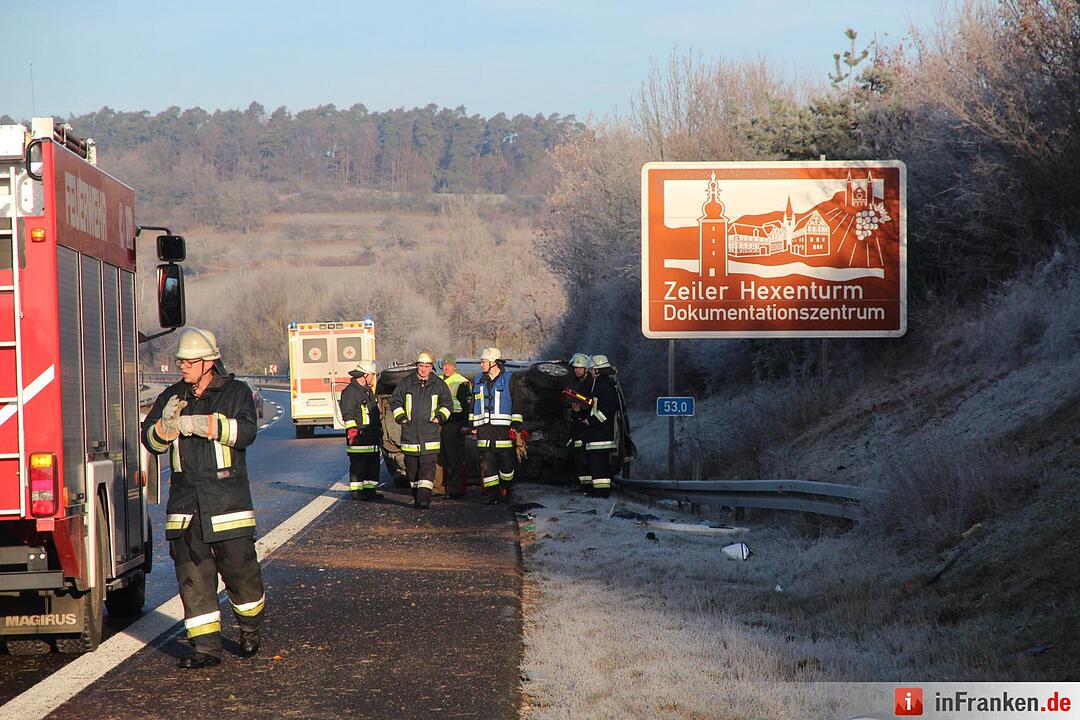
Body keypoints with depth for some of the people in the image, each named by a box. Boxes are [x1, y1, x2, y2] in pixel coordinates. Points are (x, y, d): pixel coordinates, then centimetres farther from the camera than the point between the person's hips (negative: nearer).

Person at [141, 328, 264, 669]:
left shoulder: (236, 393, 1)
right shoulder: (171, 397, 12)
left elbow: (245, 432, -15)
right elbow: (151, 439, 5)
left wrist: (201, 424, -25)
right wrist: (166, 423, -18)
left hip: (227, 499, -3)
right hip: (185, 503, 3)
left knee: (240, 568, 2)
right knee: (193, 576, -2)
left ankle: (250, 629, 28)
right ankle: (206, 646, 1)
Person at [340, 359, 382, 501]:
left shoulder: (368, 391, 20)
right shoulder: (350, 391, -10)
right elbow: (347, 414, -16)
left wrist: (379, 430, 27)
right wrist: (352, 431, -20)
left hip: (372, 436, 9)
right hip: (358, 437, -9)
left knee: (373, 463, 10)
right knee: (358, 464, -5)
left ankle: (370, 489, 16)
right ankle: (356, 491, 0)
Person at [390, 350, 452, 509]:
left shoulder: (438, 384, 5)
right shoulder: (406, 383, 5)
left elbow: (447, 403, 16)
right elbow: (395, 402, 13)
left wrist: (440, 417, 2)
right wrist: (401, 417, 1)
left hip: (430, 432, -1)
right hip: (410, 432, 1)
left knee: (428, 465, -12)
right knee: (411, 465, 7)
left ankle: (425, 496, -18)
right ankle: (416, 495, 20)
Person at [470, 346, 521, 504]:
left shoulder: (508, 379, -1)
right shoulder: (479, 381, 14)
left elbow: (517, 403, -2)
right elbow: (473, 404, 22)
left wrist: (516, 426, -7)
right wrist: (472, 425, 16)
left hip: (503, 427, -4)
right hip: (484, 429, 4)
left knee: (506, 461, -1)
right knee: (487, 462, -2)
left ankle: (505, 488, 19)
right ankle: (492, 493, 2)